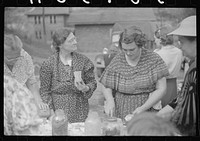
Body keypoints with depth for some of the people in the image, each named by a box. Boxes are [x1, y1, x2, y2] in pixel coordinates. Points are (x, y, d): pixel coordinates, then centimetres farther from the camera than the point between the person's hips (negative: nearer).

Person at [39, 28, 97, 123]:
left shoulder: (83, 60, 1)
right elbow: (44, 91, 0)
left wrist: (86, 89, -15)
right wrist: (50, 110, -8)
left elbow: (92, 82, 7)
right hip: (59, 110, -2)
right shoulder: (48, 64, -5)